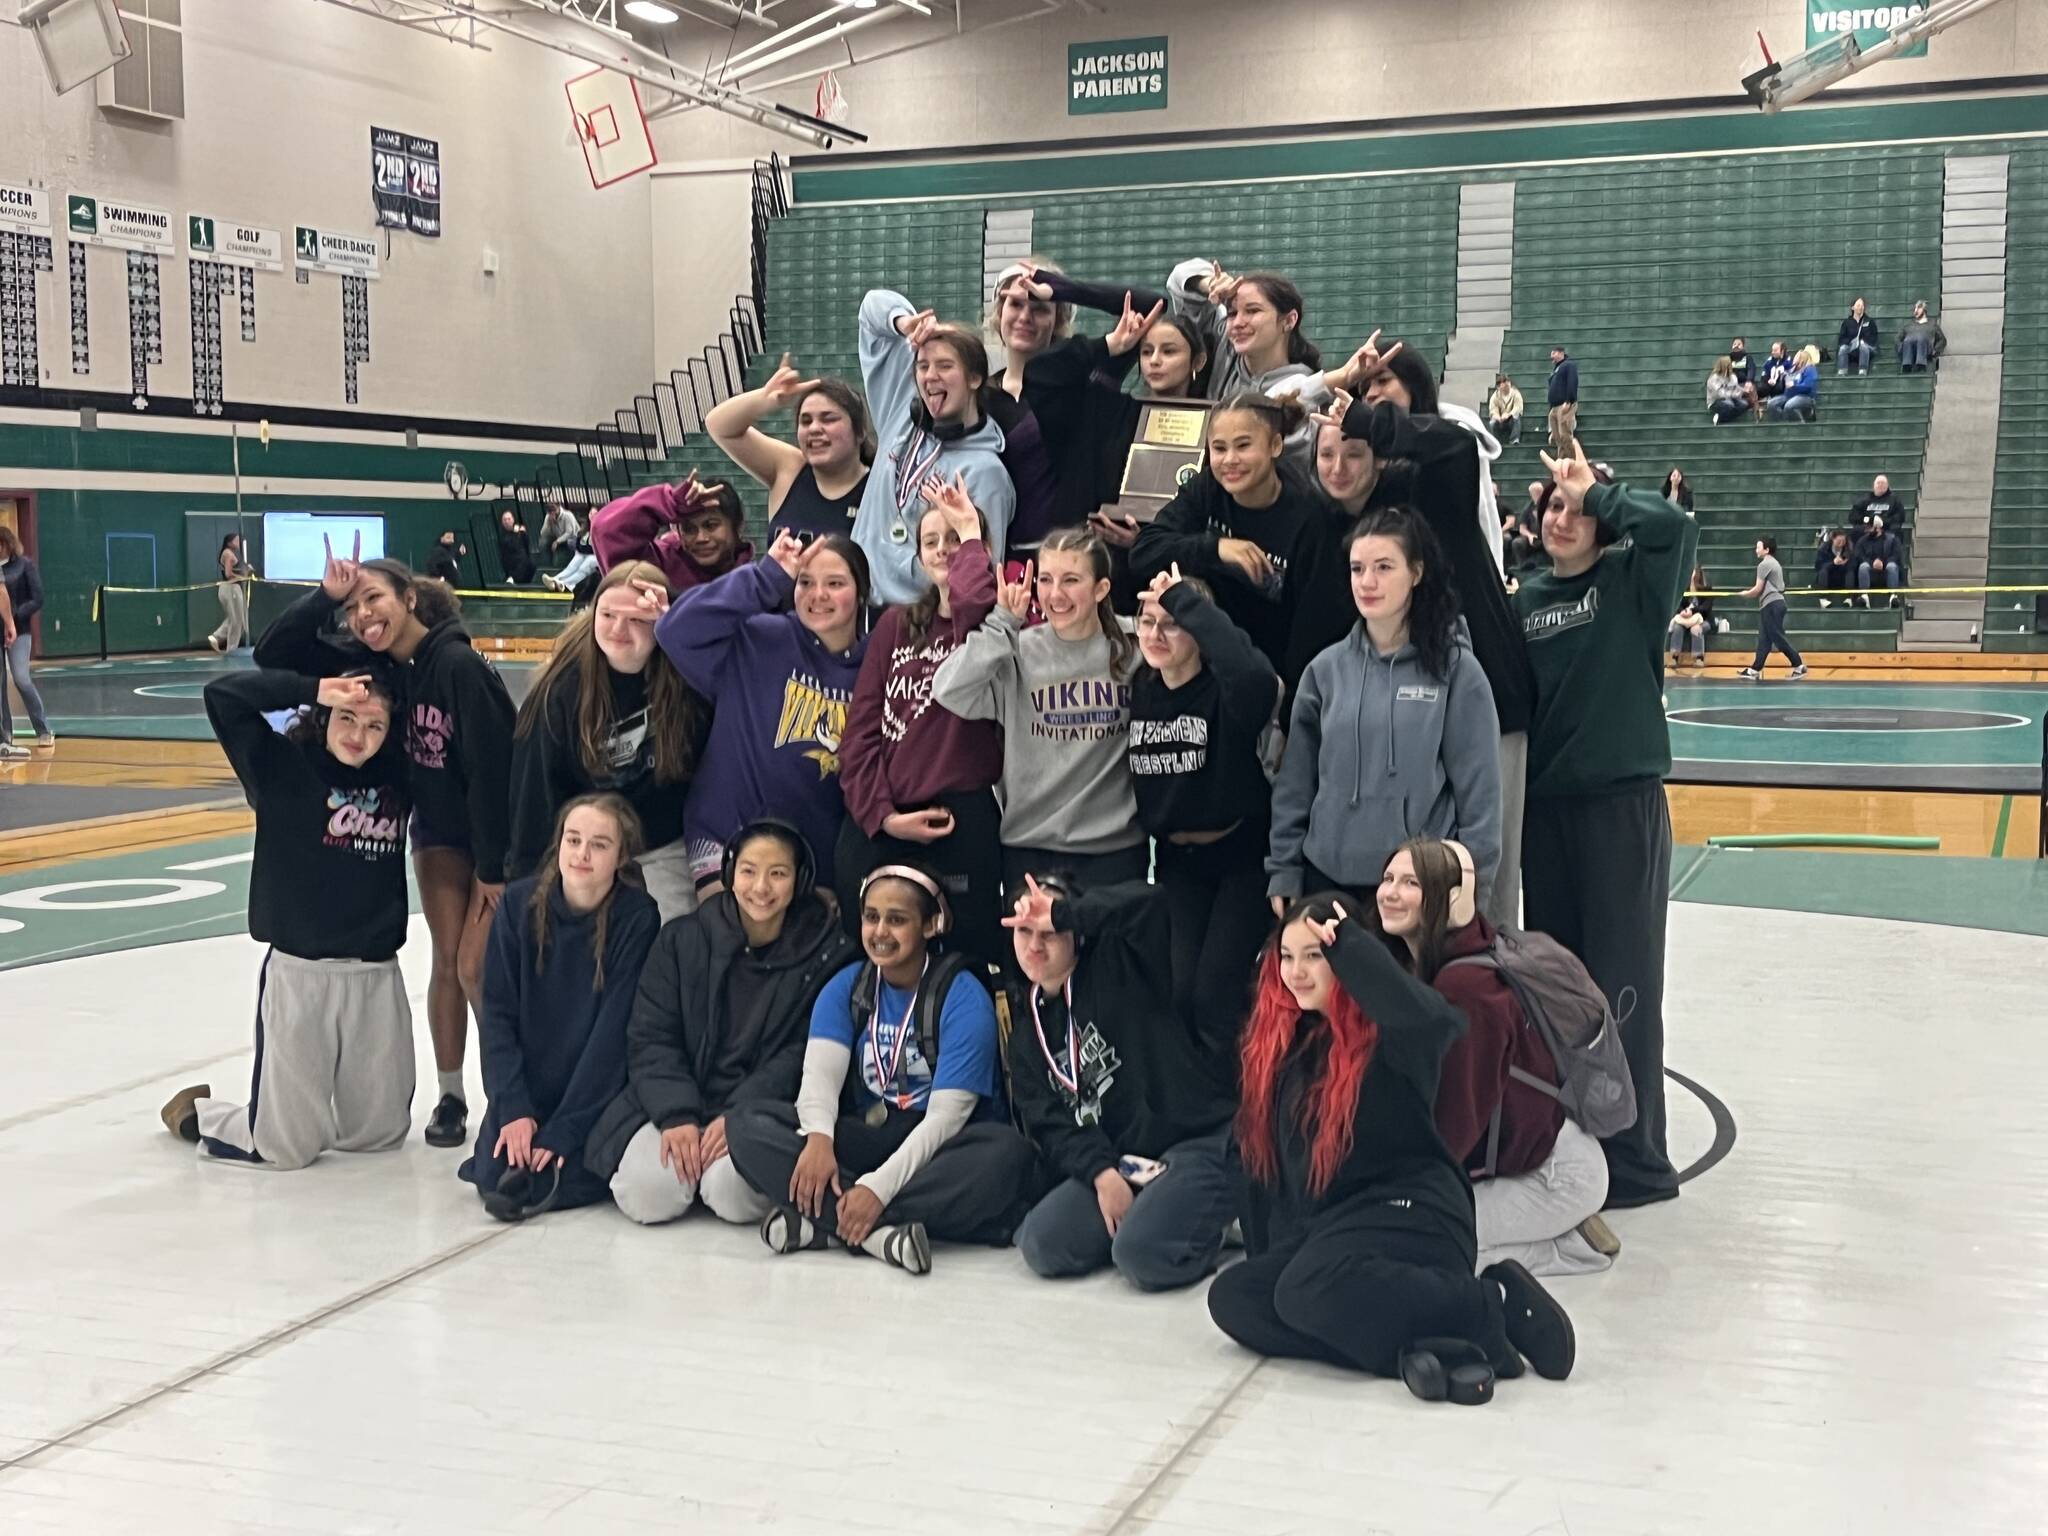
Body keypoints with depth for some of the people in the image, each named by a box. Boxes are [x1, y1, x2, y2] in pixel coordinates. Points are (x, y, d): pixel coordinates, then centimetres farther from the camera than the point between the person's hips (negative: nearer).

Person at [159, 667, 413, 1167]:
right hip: (300, 974, -4)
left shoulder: (397, 776, 6)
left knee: (381, 1134, 14)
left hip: (378, 977, 4)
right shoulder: (283, 765, -5)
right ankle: (196, 1112, 33)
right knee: (285, 1149, 3)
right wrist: (313, 690, -20)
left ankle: (301, 1102, 43)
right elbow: (222, 695, -16)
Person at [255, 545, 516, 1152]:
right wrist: (324, 597, -22)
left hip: (495, 836, -6)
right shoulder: (375, 665, -6)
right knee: (447, 961, 6)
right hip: (437, 833, 6)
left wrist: (496, 864, -21)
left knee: (477, 969, -8)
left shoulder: (459, 664, -26)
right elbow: (273, 655, -7)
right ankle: (451, 1095, 17)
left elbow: (493, 767, -25)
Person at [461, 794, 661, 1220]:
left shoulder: (638, 917, -13)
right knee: (496, 1180, -19)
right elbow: (497, 1012, -5)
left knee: (563, 1185, -24)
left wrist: (564, 1130, -19)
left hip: (598, 1092, -2)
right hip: (525, 1088, 2)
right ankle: (524, 1150, 13)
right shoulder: (520, 903, -6)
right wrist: (513, 1109, -16)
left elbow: (613, 1030, -15)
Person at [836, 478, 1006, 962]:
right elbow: (861, 727, 7)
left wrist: (969, 532, -10)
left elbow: (970, 607, -26)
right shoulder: (896, 625, 13)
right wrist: (881, 814, -5)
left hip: (961, 825, -4)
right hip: (875, 826, 4)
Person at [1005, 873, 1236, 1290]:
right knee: (1042, 1245, -16)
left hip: (1200, 1141, -6)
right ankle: (1144, 1217, 7)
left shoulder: (1116, 969, -1)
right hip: (1117, 1161, 6)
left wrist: (1060, 913, -15)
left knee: (1142, 1255, -29)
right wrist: (1102, 1174, -14)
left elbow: (1142, 902, -22)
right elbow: (1051, 1126, 3)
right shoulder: (1026, 1040, 15)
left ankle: (1213, 1223, 3)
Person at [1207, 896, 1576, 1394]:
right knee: (1230, 1296, -17)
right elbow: (1262, 1160, 19)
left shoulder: (1390, 1034, -6)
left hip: (1409, 1217, -7)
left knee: (1309, 1290, -35)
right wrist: (1265, 1255, 14)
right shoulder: (1281, 1042, 14)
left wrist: (1345, 941, -22)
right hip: (1317, 1230, 8)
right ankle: (1422, 1347, -22)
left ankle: (1491, 1306, -15)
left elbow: (1429, 1014, -34)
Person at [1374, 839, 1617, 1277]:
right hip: (1504, 1158, 9)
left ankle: (1572, 1243, 1)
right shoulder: (1416, 966, 2)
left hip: (1556, 1172, -9)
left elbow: (1456, 1114, -21)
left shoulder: (1466, 986, -26)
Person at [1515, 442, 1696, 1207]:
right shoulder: (1526, 597, 9)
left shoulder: (1631, 580, -3)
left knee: (1622, 982, -2)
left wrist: (1596, 492, -11)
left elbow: (1674, 525, -23)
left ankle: (1634, 1158, 6)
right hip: (1543, 804, 5)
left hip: (1623, 801, -5)